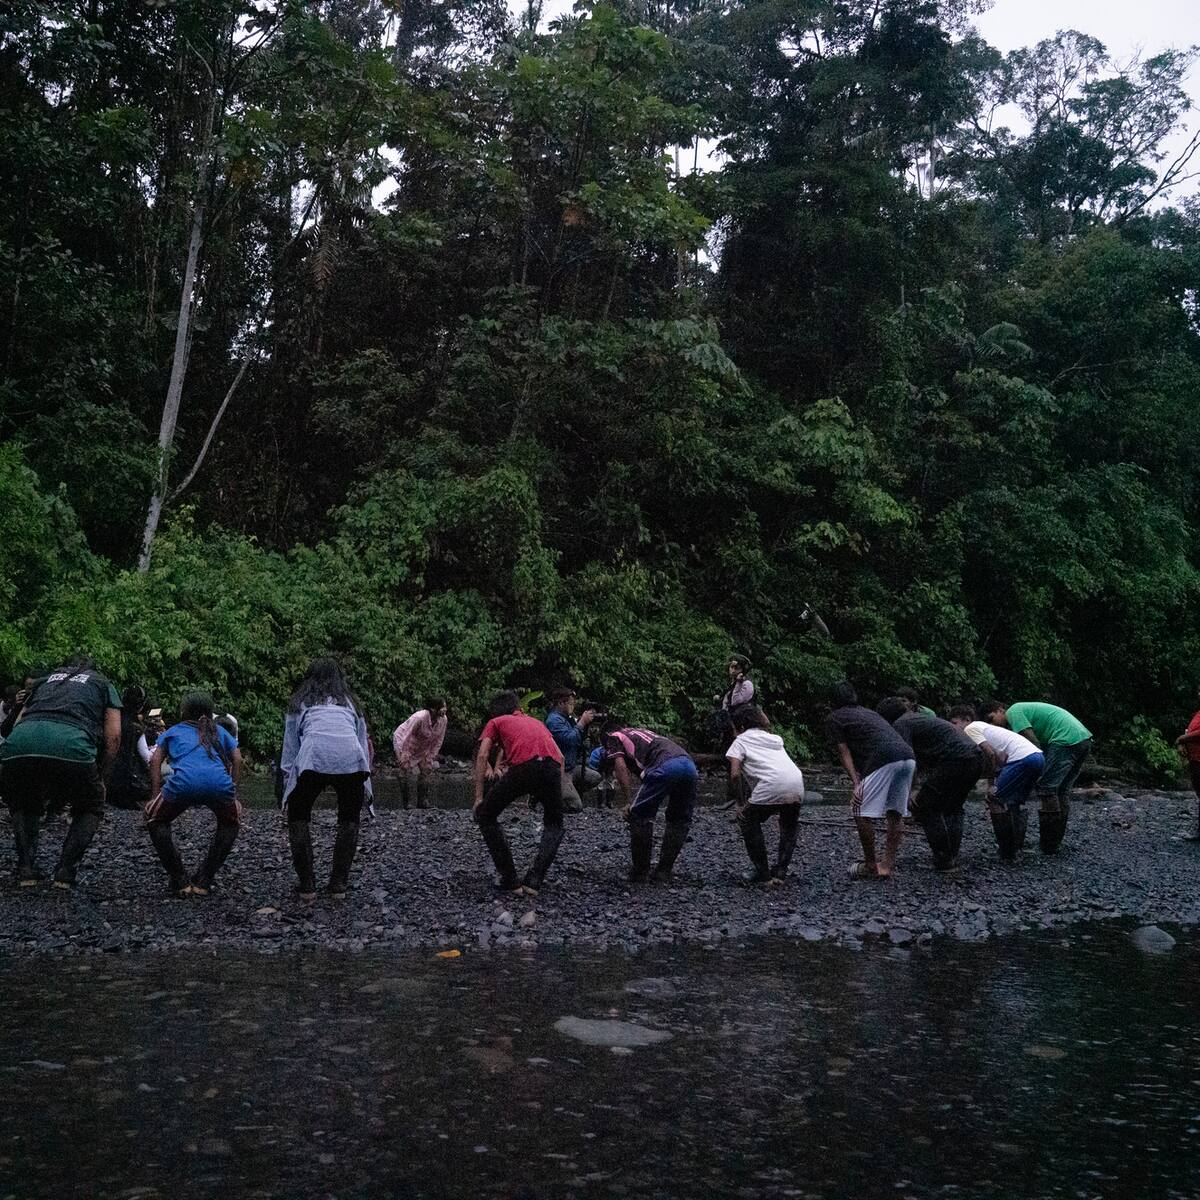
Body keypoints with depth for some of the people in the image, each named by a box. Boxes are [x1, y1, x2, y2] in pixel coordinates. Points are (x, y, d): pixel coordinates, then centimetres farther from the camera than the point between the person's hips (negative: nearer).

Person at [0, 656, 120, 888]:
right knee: (90, 810, 25)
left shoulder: (45, 680, 40)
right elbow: (113, 736, 18)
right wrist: (101, 779, 27)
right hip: (71, 746, -3)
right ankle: (65, 872, 10)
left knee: (23, 808, 34)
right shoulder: (102, 683, 31)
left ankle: (26, 869, 18)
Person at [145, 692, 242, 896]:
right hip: (219, 783, 1)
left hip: (183, 782, -1)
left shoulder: (173, 731, 33)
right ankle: (203, 881, 25)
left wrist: (155, 796, 18)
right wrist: (232, 793, 25)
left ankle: (179, 882, 21)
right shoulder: (218, 730, 35)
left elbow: (155, 760, 19)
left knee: (155, 822, 28)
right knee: (231, 824, 32)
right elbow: (237, 758, 23)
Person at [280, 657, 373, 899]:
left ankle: (307, 885, 17)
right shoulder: (350, 702, 32)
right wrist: (364, 790, 32)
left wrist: (288, 790, 25)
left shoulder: (300, 702, 28)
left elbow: (289, 749, 22)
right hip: (351, 760, 2)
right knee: (349, 819, 26)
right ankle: (339, 883, 22)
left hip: (312, 758, -1)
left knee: (298, 817, 23)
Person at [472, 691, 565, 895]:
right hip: (552, 766, 3)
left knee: (485, 816, 18)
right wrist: (554, 793, 30)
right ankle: (534, 881, 7)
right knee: (554, 825, 26)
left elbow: (482, 756, 13)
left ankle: (510, 880, 14)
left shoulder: (495, 723, 28)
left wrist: (479, 798, 13)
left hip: (523, 766, -3)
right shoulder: (537, 722, 37)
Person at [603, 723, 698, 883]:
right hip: (690, 764, 7)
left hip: (665, 766, -7)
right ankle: (664, 872, 25)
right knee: (680, 820, 22)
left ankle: (640, 874, 13)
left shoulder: (614, 737, 22)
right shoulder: (644, 732, 42)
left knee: (639, 816, 8)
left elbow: (620, 766, 4)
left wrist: (629, 802, 3)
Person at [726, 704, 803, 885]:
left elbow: (735, 774, 3)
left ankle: (762, 873, 19)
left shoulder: (740, 740, 15)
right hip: (797, 784, 5)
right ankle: (780, 872, 24)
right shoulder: (774, 738, 32)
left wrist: (741, 803, 11)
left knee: (747, 820, 21)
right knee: (790, 826, 32)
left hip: (771, 785, -5)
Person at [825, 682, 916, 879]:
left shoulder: (834, 718, 16)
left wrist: (856, 783, -3)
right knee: (896, 813, 16)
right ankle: (887, 866, 16)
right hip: (908, 757, 7)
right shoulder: (869, 712, 35)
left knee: (862, 812, 4)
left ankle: (870, 866, 11)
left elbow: (844, 752, 5)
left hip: (884, 759, -7)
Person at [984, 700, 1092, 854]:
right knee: (1062, 789, 16)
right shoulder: (1024, 709, 29)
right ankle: (1057, 839, 21)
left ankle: (1048, 845, -3)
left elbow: (1033, 743, -8)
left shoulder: (1013, 712, 1)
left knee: (1046, 788, -5)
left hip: (1066, 739, -10)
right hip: (1084, 738, 10)